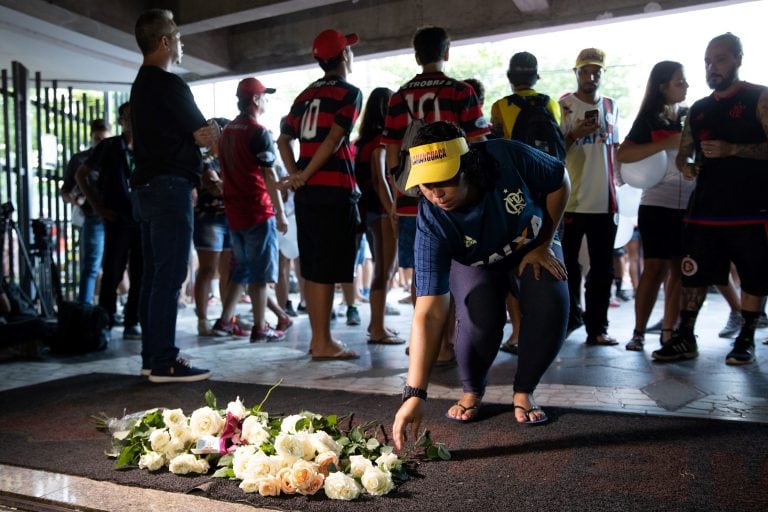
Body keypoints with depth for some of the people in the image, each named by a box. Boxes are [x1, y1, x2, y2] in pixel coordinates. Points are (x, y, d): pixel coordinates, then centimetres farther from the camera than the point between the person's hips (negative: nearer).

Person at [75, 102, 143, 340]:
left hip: (143, 220, 3)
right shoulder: (108, 146, 4)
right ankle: (105, 324, 9)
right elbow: (80, 175, 8)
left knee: (140, 275, 3)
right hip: (117, 220, -3)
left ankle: (132, 323, 11)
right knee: (113, 273, -1)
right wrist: (96, 206, 0)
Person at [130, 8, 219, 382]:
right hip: (169, 187, -10)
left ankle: (152, 357, 18)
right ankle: (164, 363, -6)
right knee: (169, 277, -9)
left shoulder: (141, 85, 19)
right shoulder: (169, 84, -10)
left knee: (154, 276, 11)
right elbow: (205, 136, -6)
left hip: (147, 186, 10)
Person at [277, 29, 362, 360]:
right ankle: (323, 343, 0)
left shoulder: (306, 95, 17)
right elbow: (334, 139, -15)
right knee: (327, 270, -5)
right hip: (334, 190, -7)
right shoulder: (349, 93, -4)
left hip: (306, 192, 7)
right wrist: (304, 176, -11)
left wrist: (295, 174, 7)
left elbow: (284, 140, 15)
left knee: (312, 267, 11)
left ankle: (318, 337, 19)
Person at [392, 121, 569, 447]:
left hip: (534, 248, 1)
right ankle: (472, 392, 4)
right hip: (474, 265, -1)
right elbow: (428, 314, -40)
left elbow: (559, 182, -13)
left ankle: (523, 392, 0)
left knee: (551, 309, -26)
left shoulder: (507, 157, -35)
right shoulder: (431, 224, -36)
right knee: (479, 322, -29)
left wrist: (544, 245, -13)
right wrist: (414, 395, -45)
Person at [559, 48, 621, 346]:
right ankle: (572, 317, 22)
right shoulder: (563, 106, -2)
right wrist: (574, 135, -20)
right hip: (571, 201, -4)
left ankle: (597, 327, 12)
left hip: (604, 201, 4)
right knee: (568, 266, 5)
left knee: (603, 268, 5)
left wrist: (614, 183, 17)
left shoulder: (611, 106, 13)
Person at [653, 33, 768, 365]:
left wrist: (731, 149, -22)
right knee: (694, 274, 4)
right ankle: (684, 339, 11)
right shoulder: (698, 109, 15)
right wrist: (685, 165, -4)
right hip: (705, 209, 4)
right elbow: (683, 152, 19)